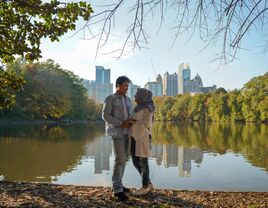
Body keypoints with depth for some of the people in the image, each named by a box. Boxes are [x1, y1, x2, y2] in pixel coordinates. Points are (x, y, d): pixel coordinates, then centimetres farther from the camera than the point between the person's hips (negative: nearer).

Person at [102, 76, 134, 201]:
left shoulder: (127, 100, 15)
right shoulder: (110, 99, -6)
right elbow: (105, 116, -13)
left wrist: (130, 121, -9)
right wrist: (122, 124, -18)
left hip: (126, 132, 8)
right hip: (117, 132, -8)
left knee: (124, 159, 10)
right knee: (119, 160, -12)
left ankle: (117, 185, 22)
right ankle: (117, 190, -5)